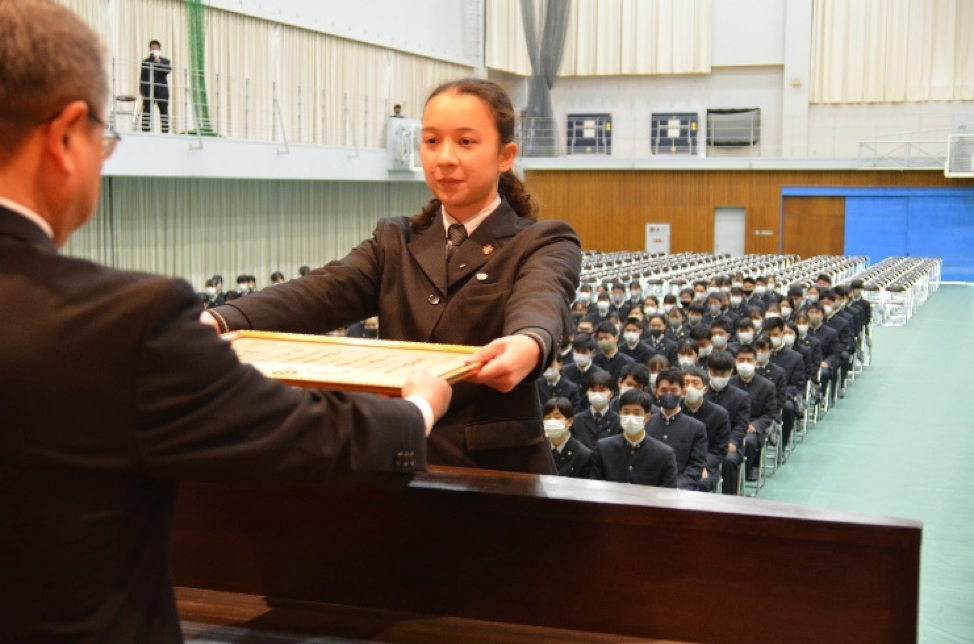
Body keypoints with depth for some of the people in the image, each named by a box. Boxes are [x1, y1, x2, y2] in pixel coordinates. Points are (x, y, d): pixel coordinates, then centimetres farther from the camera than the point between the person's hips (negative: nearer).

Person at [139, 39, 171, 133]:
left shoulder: (166, 61, 13)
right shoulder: (145, 62, 13)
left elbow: (168, 71, -6)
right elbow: (142, 77, 8)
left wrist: (159, 63, -13)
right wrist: (142, 90, -1)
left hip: (162, 91, 0)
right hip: (149, 91, 0)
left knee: (164, 112, -2)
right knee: (146, 112, -5)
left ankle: (165, 132, -2)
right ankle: (145, 131, -6)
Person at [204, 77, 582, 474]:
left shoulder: (546, 244, 1)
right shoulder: (394, 242, 13)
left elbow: (539, 301, -20)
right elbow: (326, 292, -4)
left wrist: (529, 345, -44)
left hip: (497, 469, -3)